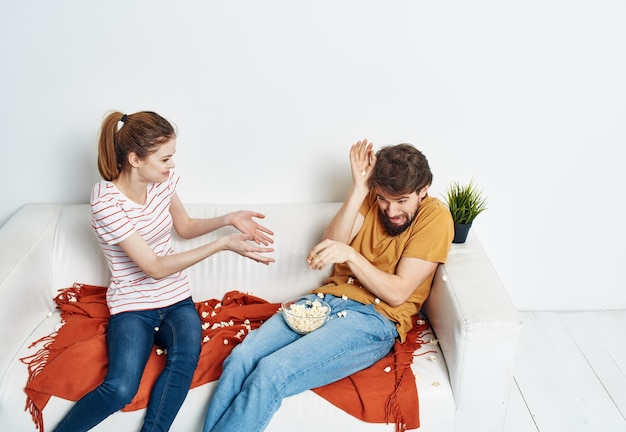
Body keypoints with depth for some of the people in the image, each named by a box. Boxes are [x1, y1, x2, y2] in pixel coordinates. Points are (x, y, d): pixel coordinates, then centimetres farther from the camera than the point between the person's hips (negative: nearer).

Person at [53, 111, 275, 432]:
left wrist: (228, 220, -1)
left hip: (176, 299, 5)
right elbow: (155, 268, -21)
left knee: (186, 356, -29)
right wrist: (223, 245, -26)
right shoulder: (107, 203, -20)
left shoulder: (162, 180, -1)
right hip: (132, 305, -5)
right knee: (121, 389, -28)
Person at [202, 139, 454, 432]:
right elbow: (331, 246, -1)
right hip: (326, 299, 5)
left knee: (271, 373, -26)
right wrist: (359, 187, -7)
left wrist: (350, 254, -21)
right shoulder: (371, 199, 13)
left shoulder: (435, 216, -3)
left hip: (374, 318, -5)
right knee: (240, 358, -20)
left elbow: (397, 293, -9)